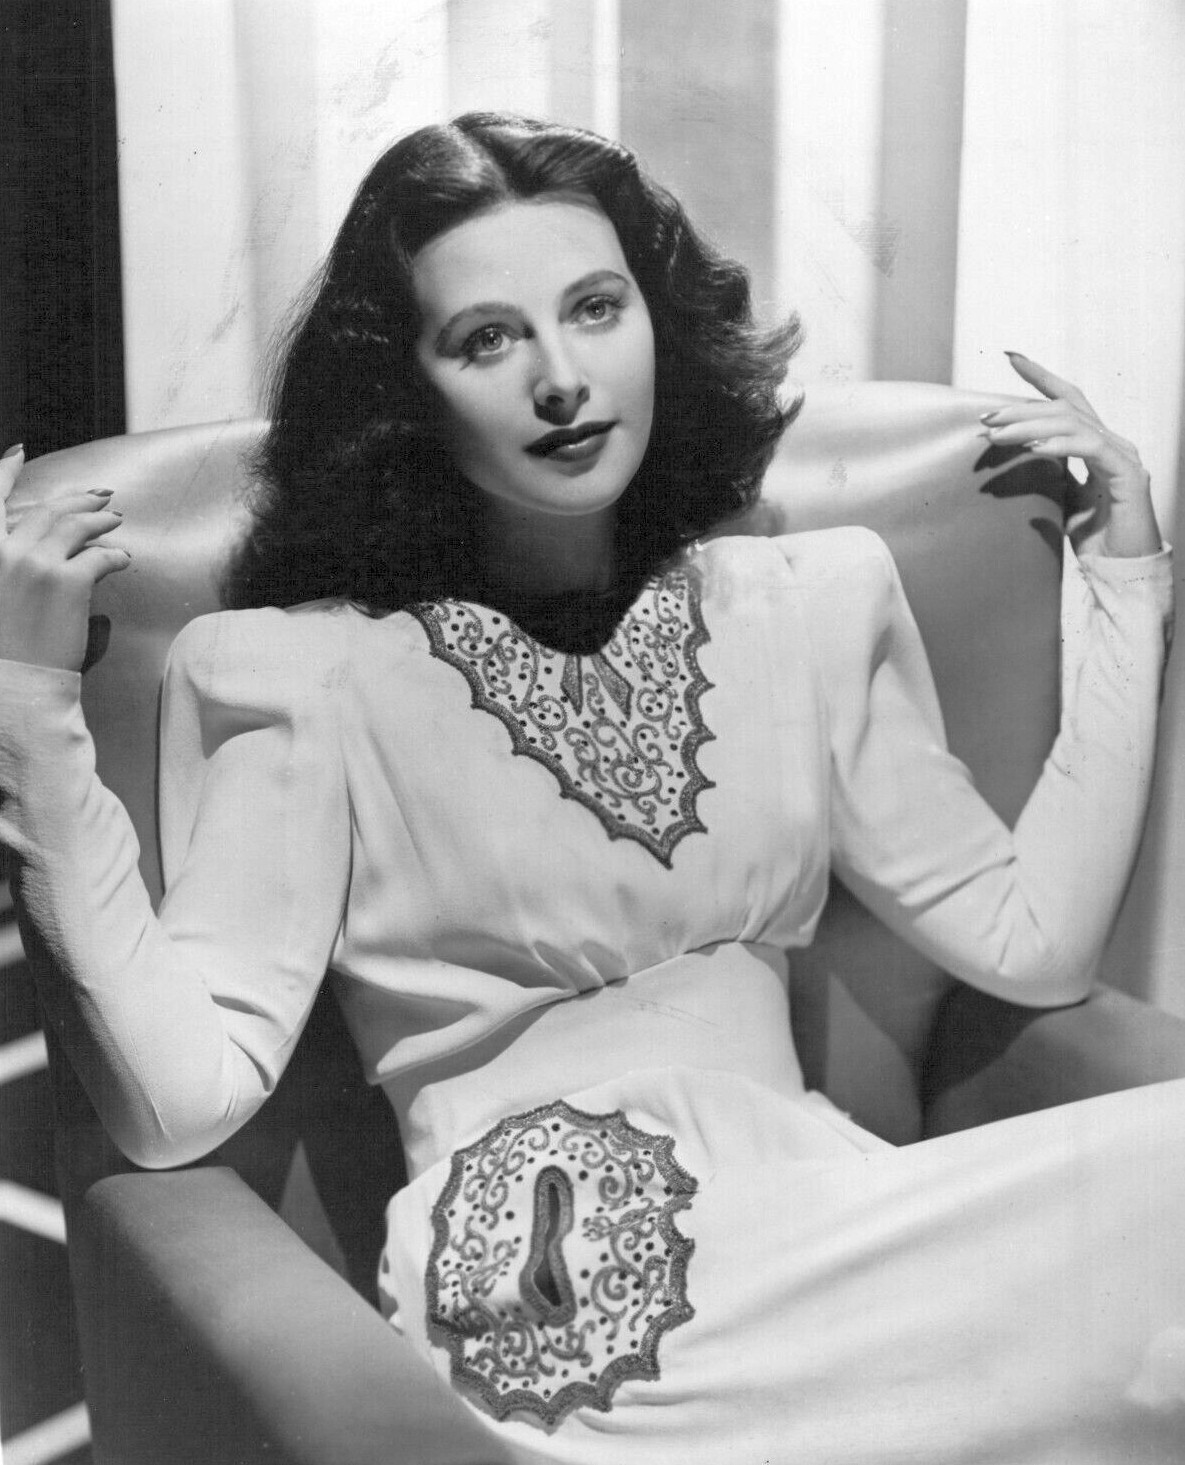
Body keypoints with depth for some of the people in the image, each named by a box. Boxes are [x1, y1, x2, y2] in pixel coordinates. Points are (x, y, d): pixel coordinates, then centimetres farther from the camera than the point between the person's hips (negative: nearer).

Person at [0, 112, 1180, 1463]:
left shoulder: (809, 605, 13)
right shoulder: (299, 672, 0)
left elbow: (1032, 939, 10)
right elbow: (181, 1099, -9)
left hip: (821, 1204, 6)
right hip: (544, 1295, -5)